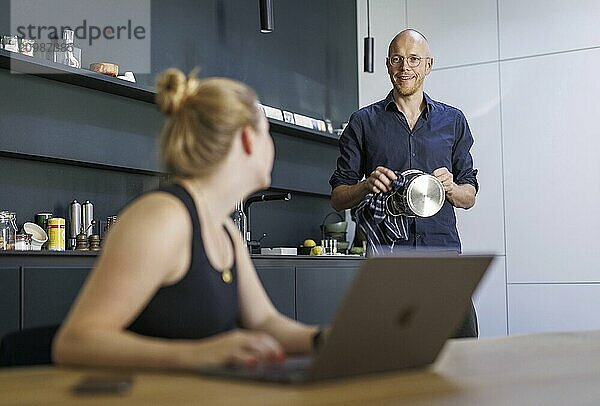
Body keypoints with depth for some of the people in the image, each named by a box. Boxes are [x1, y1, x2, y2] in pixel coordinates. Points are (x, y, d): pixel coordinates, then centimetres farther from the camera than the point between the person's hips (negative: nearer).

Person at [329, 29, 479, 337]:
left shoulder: (453, 121, 16)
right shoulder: (364, 122, 11)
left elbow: (469, 197, 18)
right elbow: (337, 199, 10)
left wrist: (450, 188, -4)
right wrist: (367, 186, -10)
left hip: (443, 252, 1)